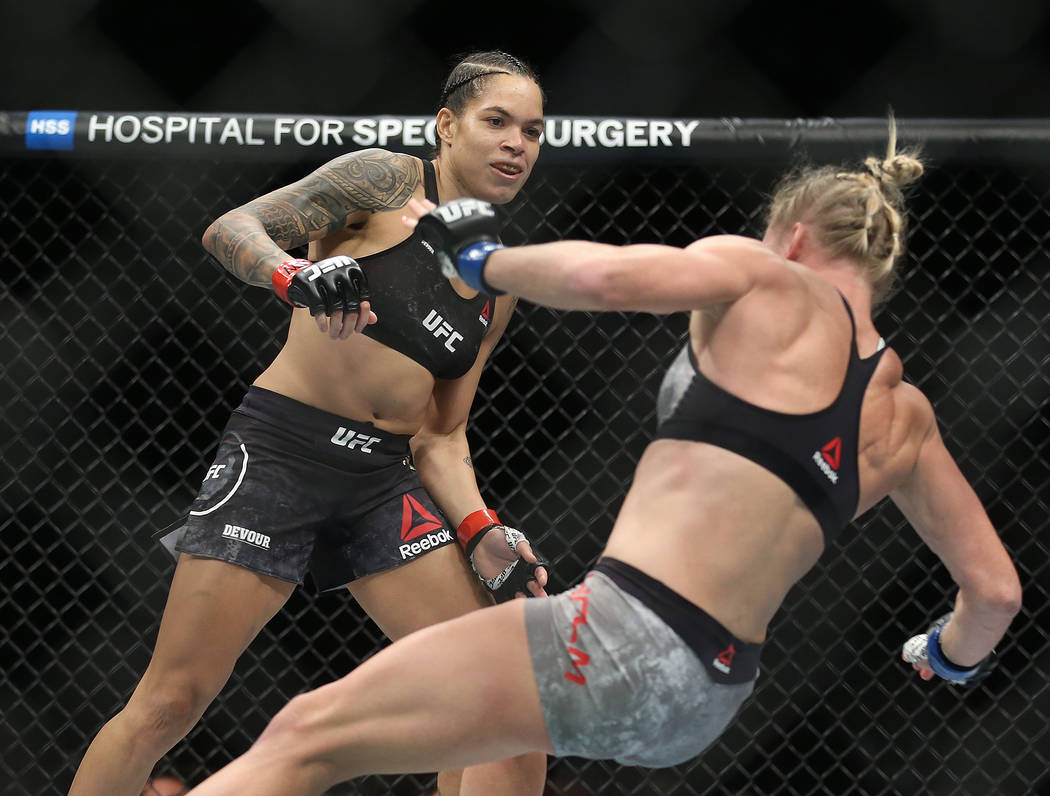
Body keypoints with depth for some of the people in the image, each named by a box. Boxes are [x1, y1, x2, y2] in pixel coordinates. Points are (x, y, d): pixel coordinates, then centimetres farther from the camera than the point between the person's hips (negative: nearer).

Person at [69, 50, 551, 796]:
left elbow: (440, 437, 15)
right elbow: (230, 229, -10)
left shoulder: (498, 289, 16)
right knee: (170, 702, -9)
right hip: (280, 453, -6)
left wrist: (481, 533, -3)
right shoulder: (387, 180, -1)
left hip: (387, 482, 6)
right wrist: (297, 277, -31)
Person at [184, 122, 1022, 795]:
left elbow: (599, 275, -18)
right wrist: (953, 658, 38)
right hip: (710, 702, 8)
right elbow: (996, 590, 17)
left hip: (622, 642, -8)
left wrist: (481, 260, 0)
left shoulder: (763, 279, -1)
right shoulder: (905, 421, 13)